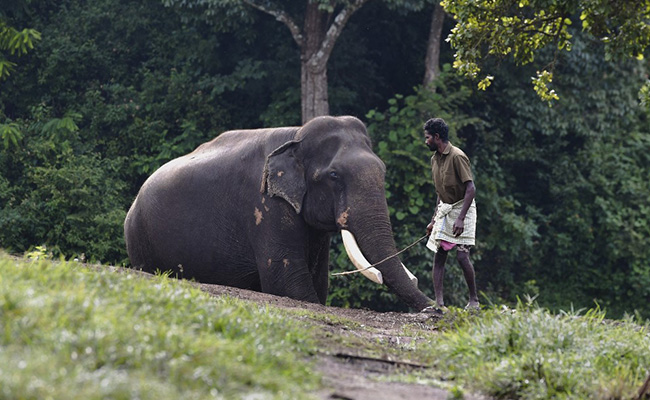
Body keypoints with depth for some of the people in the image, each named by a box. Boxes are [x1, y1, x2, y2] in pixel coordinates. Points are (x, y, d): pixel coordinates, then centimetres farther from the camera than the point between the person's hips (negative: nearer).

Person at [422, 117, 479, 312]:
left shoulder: (457, 156, -17)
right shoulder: (435, 159, 10)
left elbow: (471, 189, -21)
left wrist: (460, 218, -28)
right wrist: (434, 219, 19)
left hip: (462, 209, -8)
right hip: (444, 210, 8)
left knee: (462, 255, -14)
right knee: (439, 255, 0)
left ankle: (474, 300, -2)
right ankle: (439, 303, -3)